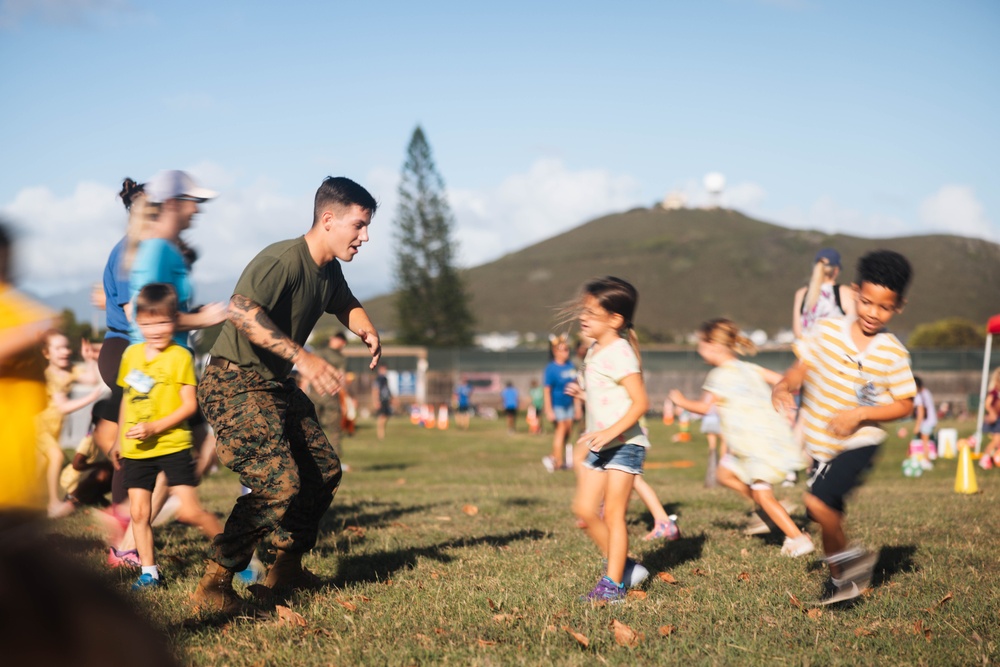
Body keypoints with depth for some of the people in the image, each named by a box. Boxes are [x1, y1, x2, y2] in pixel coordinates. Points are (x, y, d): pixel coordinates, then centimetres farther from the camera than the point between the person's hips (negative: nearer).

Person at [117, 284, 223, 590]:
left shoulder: (180, 356, -9)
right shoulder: (131, 354, 7)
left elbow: (189, 405, -12)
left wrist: (155, 427, -21)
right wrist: (120, 439, 23)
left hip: (172, 446, -5)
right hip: (136, 450, 5)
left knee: (189, 511, -9)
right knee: (139, 513, 5)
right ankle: (149, 573, 16)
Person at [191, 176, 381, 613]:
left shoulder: (329, 270, 7)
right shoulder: (283, 261, -22)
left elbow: (346, 305, 29)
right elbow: (240, 311, -38)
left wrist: (367, 331, 6)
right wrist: (302, 357, -44)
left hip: (276, 385, 10)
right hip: (235, 383, -10)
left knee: (324, 471, 12)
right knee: (279, 482, -22)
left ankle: (286, 565, 28)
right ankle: (215, 584, -12)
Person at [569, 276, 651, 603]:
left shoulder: (619, 353, -16)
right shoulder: (595, 351, 13)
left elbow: (640, 402, -22)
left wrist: (610, 432, -30)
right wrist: (584, 391, 14)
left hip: (624, 444, -9)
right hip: (600, 446, 9)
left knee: (613, 513, -7)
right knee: (584, 508, 6)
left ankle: (613, 584, 0)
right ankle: (625, 566, 18)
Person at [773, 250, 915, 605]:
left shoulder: (892, 353, -12)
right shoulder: (828, 331, -5)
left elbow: (904, 404, -8)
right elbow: (801, 369, 1)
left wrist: (860, 414, -21)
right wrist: (783, 387, -20)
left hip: (858, 443, -4)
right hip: (819, 442, 4)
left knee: (818, 500, -23)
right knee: (828, 515, 15)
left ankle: (846, 557, 1)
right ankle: (839, 578, 37)